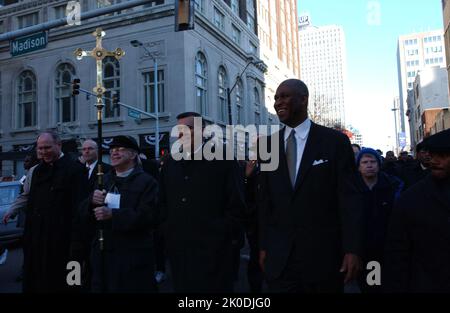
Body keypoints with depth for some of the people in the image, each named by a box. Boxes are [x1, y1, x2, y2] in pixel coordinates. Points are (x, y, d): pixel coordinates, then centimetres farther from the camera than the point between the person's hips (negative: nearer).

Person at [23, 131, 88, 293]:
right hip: (35, 237, 7)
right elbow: (31, 203, 16)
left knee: (56, 282, 6)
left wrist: (75, 242, -18)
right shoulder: (38, 170, 11)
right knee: (34, 280, 17)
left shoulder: (74, 170, -14)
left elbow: (79, 208, -17)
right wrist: (27, 233, 13)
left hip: (59, 240, -7)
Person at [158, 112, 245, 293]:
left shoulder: (223, 160, -7)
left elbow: (236, 205, -7)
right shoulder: (170, 163, 10)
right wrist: (170, 227, 8)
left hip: (212, 250, -5)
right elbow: (163, 202, 18)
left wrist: (218, 232, -9)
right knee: (181, 288, 16)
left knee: (212, 288, 6)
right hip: (178, 249, 5)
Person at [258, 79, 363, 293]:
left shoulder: (335, 141, -4)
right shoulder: (269, 145, 5)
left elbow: (349, 198, -6)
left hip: (323, 253, -2)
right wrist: (264, 246, 6)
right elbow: (265, 200, 7)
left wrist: (352, 249, -9)